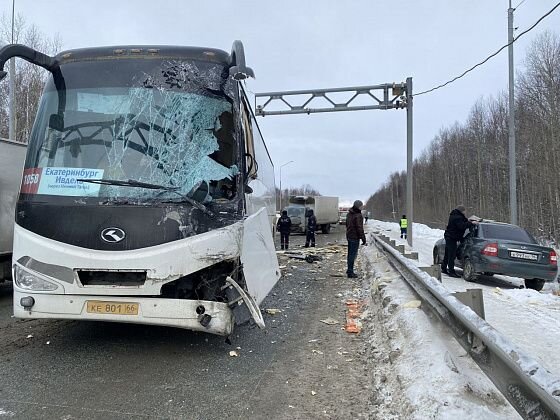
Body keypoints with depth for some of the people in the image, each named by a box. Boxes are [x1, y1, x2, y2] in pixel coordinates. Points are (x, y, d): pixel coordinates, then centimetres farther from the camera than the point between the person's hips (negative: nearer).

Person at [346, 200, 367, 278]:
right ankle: (350, 273, 2)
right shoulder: (358, 216, -19)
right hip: (355, 238, -9)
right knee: (353, 254, -3)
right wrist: (363, 239, -16)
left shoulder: (349, 214, 9)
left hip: (349, 236, 9)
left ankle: (349, 270, 28)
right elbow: (360, 228, -20)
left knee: (350, 253, 18)